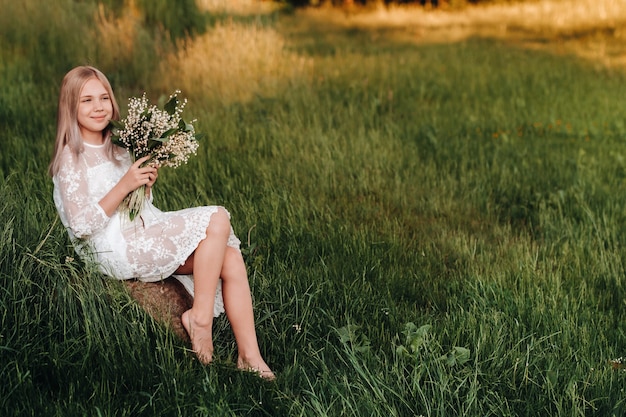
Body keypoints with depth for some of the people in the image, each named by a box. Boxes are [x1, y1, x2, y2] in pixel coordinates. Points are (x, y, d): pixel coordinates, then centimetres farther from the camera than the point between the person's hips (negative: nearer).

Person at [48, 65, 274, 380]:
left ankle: (250, 357, -10)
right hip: (117, 250, -8)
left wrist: (146, 184, 0)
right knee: (217, 220, -21)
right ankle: (200, 315, -13)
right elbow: (81, 226, -16)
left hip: (144, 234, 8)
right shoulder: (72, 159, -7)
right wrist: (123, 186, -21)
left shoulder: (115, 147, 16)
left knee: (231, 260, -12)